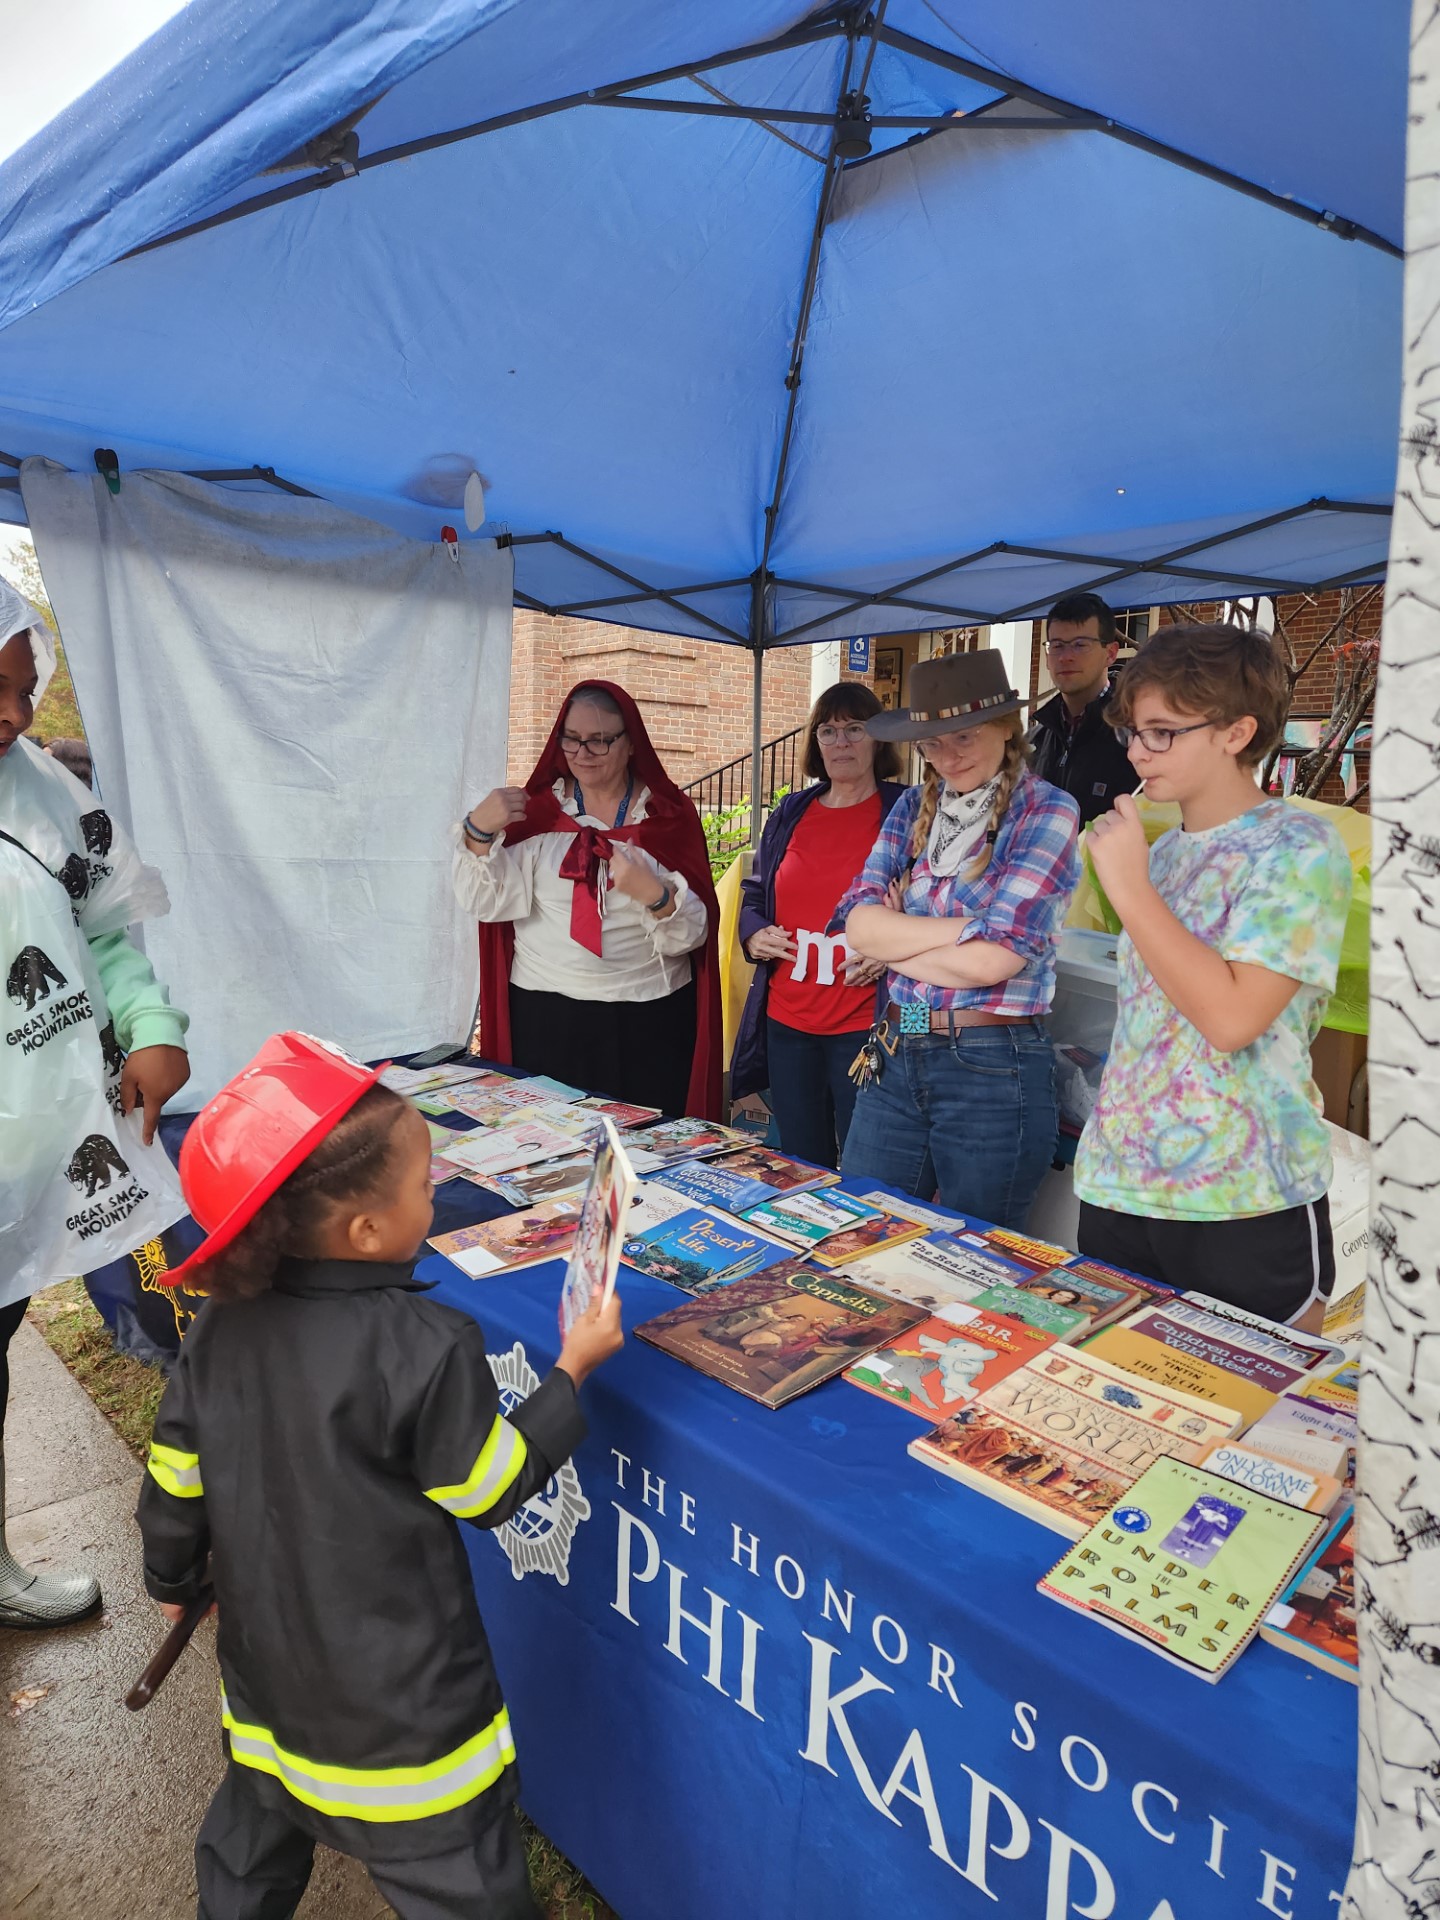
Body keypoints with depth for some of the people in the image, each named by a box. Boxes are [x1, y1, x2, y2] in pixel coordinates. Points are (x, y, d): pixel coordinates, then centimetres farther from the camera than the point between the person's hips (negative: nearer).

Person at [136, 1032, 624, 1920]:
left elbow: (175, 1477, 0)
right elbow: (496, 1489, -17)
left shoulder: (223, 1326, -12)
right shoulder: (424, 1349, -29)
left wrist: (175, 1578, 19)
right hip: (396, 1704, -6)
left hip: (268, 1663, 7)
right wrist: (574, 1368, -9)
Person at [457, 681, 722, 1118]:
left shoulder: (668, 815, 1)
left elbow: (693, 932, -5)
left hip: (649, 1019, -1)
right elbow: (488, 902, -4)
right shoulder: (537, 807, 5)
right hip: (545, 1015, 1)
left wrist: (657, 896, -24)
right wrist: (478, 833, -19)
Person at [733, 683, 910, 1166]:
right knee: (800, 1169, 17)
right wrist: (754, 935, 1)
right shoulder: (791, 813, 12)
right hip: (787, 1021, 5)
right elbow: (754, 895, 21)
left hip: (866, 1022, -5)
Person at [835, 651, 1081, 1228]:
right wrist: (967, 928, -14)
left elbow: (992, 959, -19)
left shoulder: (1045, 812, -8)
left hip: (994, 1070, -5)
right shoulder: (915, 807, 8)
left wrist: (893, 938, -6)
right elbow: (858, 921, -5)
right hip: (895, 1056, 5)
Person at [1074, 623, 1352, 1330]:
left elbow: (1231, 1017, -22)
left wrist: (1129, 887, -17)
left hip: (1244, 1205, -6)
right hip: (1116, 1190, 7)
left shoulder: (1299, 849, -10)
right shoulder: (1159, 852, 11)